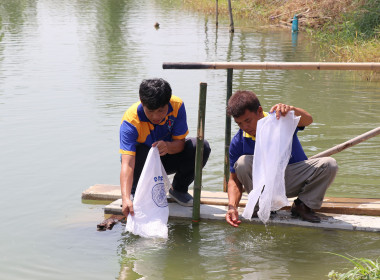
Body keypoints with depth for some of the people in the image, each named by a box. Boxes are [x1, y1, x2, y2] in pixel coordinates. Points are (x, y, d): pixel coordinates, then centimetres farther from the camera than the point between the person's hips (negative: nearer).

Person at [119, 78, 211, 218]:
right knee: (139, 151, -38)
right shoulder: (131, 120, -33)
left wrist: (168, 146, -45)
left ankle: (178, 189, 3)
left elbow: (180, 142, -19)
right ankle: (135, 191, -6)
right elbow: (127, 163, -42)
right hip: (144, 163, -3)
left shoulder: (177, 105, -23)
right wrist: (125, 198, -56)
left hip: (168, 159, 3)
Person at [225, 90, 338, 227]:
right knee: (242, 163, -28)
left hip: (294, 180, 0)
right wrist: (232, 206, -26)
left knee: (329, 164, -24)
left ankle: (302, 205, -4)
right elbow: (234, 179, -8)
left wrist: (292, 109, -58)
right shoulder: (238, 142, -11)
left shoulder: (280, 119, -15)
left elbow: (308, 120, -35)